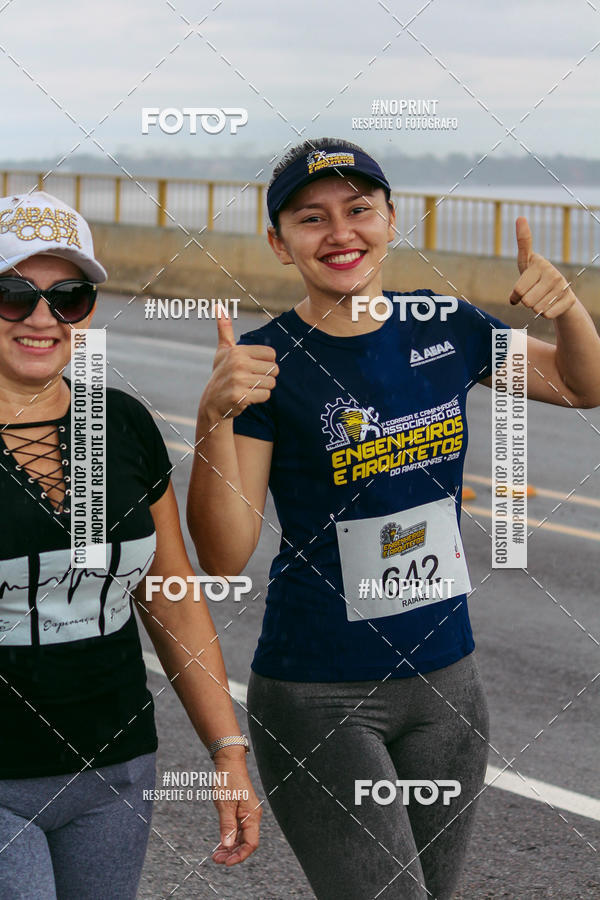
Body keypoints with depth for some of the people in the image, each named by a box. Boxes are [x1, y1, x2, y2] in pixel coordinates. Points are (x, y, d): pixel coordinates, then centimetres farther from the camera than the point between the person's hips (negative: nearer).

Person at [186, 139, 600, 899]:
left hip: (446, 684, 5)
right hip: (317, 695, -5)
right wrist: (216, 416, -31)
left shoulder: (443, 328, 2)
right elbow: (223, 556, -16)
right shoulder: (267, 363, -12)